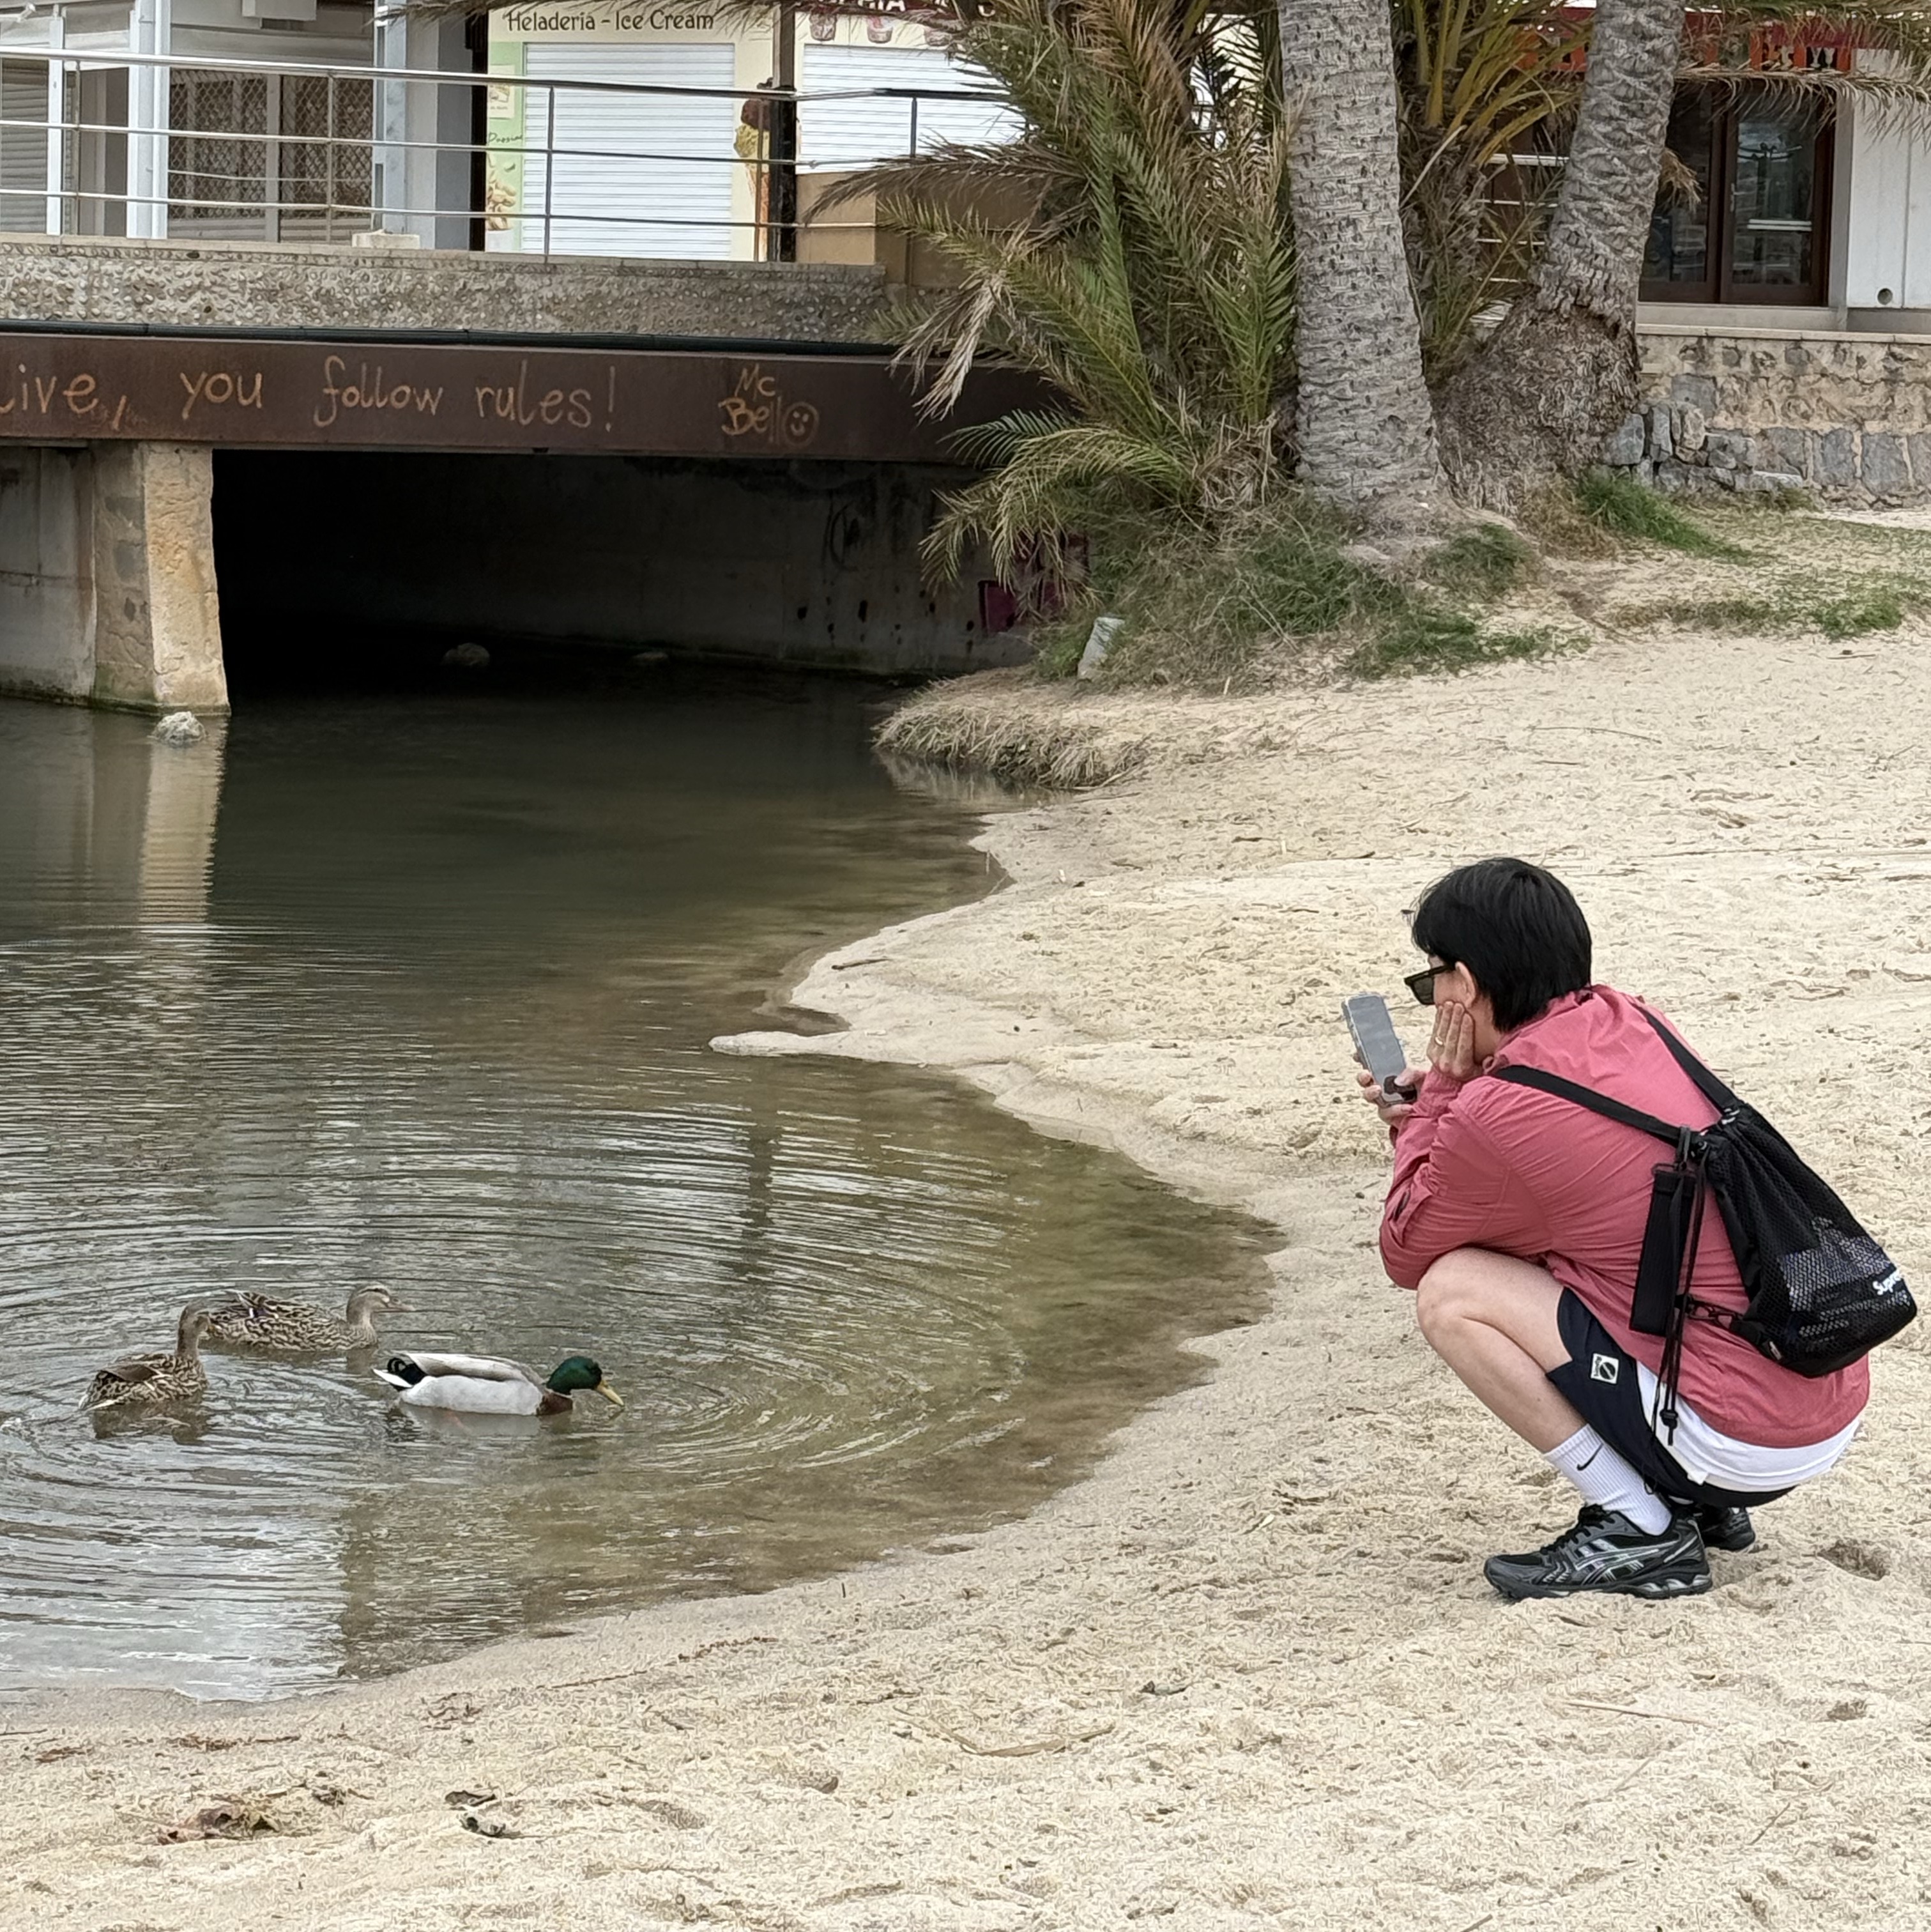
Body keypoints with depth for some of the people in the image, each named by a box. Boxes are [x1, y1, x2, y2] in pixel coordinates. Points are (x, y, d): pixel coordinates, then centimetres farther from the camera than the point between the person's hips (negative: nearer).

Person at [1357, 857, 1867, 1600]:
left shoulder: (1495, 1114, -14)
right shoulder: (1633, 1024, 7)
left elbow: (1405, 1255, 4)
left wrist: (1437, 1092, 10)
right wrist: (1447, 1103, 16)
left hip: (1746, 1445, -8)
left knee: (1451, 1293, -4)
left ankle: (1639, 1533, -1)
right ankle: (1702, 1507, 17)